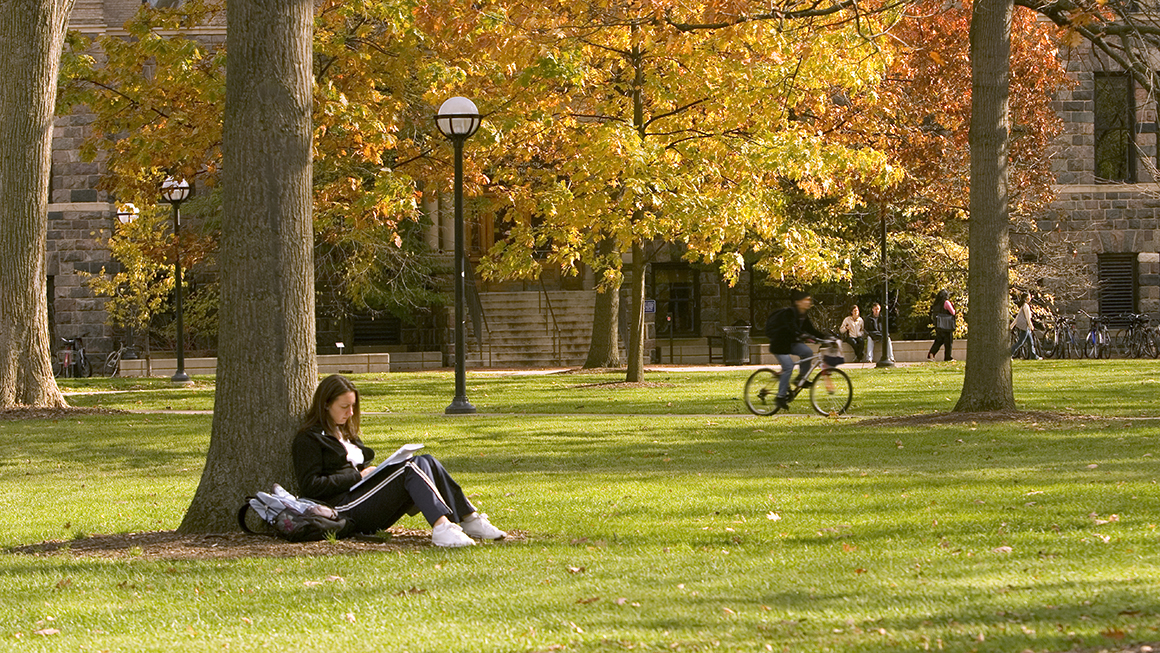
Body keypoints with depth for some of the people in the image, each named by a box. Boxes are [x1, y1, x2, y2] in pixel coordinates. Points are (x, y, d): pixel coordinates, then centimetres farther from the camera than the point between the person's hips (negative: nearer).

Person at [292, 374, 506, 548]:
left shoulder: (346, 433, 28)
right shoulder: (308, 439, 1)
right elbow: (310, 486, -10)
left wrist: (373, 472, 7)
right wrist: (358, 475, -10)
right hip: (344, 508, -8)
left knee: (426, 461, -11)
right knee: (410, 468, -26)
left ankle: (469, 519, -22)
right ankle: (441, 526, -46)